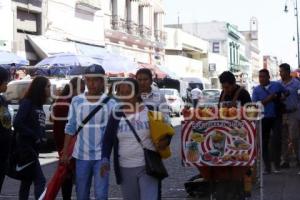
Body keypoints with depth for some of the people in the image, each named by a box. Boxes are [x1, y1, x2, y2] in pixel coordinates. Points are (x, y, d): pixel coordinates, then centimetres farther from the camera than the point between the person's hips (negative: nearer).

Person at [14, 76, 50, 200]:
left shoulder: (38, 105, 14)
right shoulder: (27, 103, -11)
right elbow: (17, 124, -21)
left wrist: (41, 137, 0)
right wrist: (34, 136, -16)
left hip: (34, 148, 9)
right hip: (26, 148, -9)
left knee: (27, 181, 12)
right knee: (40, 180, -14)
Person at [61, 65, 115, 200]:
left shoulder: (110, 103, -5)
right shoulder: (76, 101, 1)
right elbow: (70, 128, 6)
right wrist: (65, 153, 4)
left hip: (102, 156, -2)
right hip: (81, 155, 2)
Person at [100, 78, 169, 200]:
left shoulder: (150, 111, -4)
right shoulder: (117, 114, 3)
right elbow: (107, 140, 9)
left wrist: (165, 141, -15)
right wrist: (105, 159, -6)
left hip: (148, 166, -3)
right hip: (125, 169, 3)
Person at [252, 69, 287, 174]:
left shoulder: (277, 85, 3)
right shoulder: (256, 90, 3)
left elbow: (287, 93, 18)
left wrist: (282, 98, -3)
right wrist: (268, 99, -17)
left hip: (276, 117, -1)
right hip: (263, 119, 1)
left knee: (276, 140, -10)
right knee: (264, 143, 4)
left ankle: (277, 165, 4)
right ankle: (267, 167, 13)